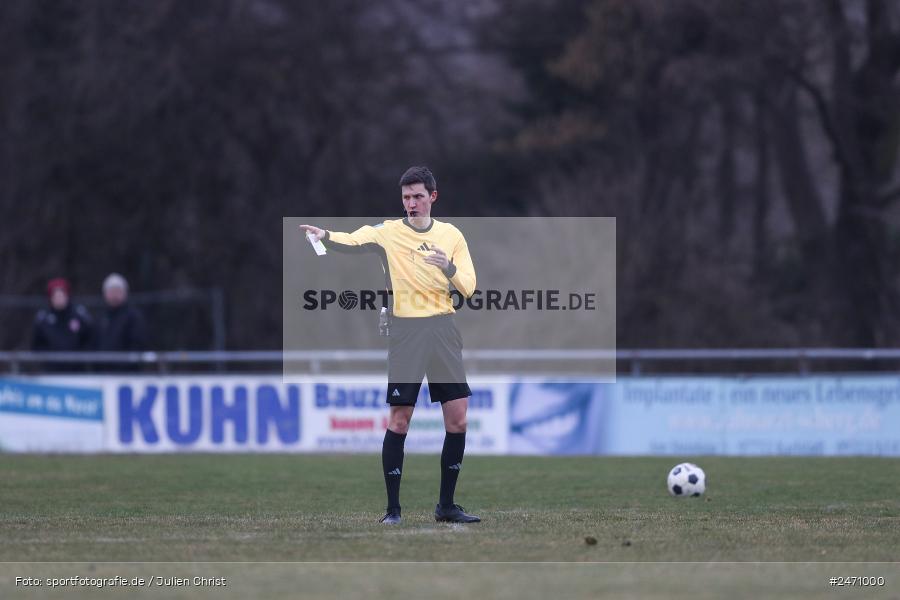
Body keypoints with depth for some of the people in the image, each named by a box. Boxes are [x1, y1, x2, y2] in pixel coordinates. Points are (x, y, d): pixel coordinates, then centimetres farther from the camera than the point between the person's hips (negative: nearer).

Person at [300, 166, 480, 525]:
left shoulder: (451, 236, 8)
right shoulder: (389, 232, 0)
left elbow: (468, 288, 4)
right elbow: (352, 241, -17)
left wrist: (449, 268, -16)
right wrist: (325, 236, -37)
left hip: (443, 330, 3)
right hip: (406, 330, -3)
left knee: (458, 418, 2)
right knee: (399, 419, -6)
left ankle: (446, 505, 13)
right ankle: (393, 507, 0)